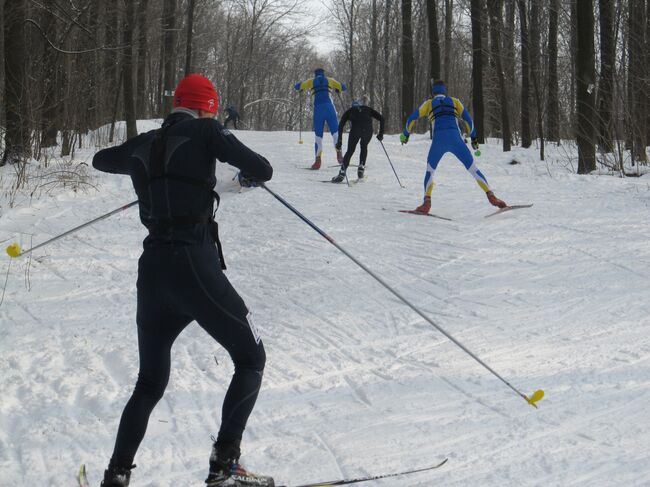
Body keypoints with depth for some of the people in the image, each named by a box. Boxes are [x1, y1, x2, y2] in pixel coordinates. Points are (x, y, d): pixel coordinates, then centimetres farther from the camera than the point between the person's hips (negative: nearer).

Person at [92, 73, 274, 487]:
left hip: (152, 270, 6)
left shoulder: (145, 144, 15)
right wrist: (249, 175, 16)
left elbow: (101, 160, 34)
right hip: (195, 266, -6)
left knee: (150, 382, 19)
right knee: (251, 359, 8)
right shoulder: (204, 132, -1)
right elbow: (262, 169, -7)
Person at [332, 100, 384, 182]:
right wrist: (381, 134, 26)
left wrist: (339, 140, 12)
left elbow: (341, 124, 14)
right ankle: (361, 166, 16)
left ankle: (342, 173, -3)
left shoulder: (349, 111, 30)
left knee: (350, 151, 10)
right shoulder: (368, 109, 34)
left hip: (355, 129, -1)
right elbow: (381, 118, 22)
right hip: (368, 129, 1)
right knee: (364, 147, 31)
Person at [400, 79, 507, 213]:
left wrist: (405, 134, 31)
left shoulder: (429, 103, 22)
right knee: (473, 169, 4)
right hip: (455, 139, 0)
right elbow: (467, 119, 13)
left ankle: (427, 202, -1)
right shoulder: (455, 101, 23)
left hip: (438, 141, 0)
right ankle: (491, 196, -10)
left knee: (430, 171, 18)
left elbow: (412, 118, 17)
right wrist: (474, 137, 19)